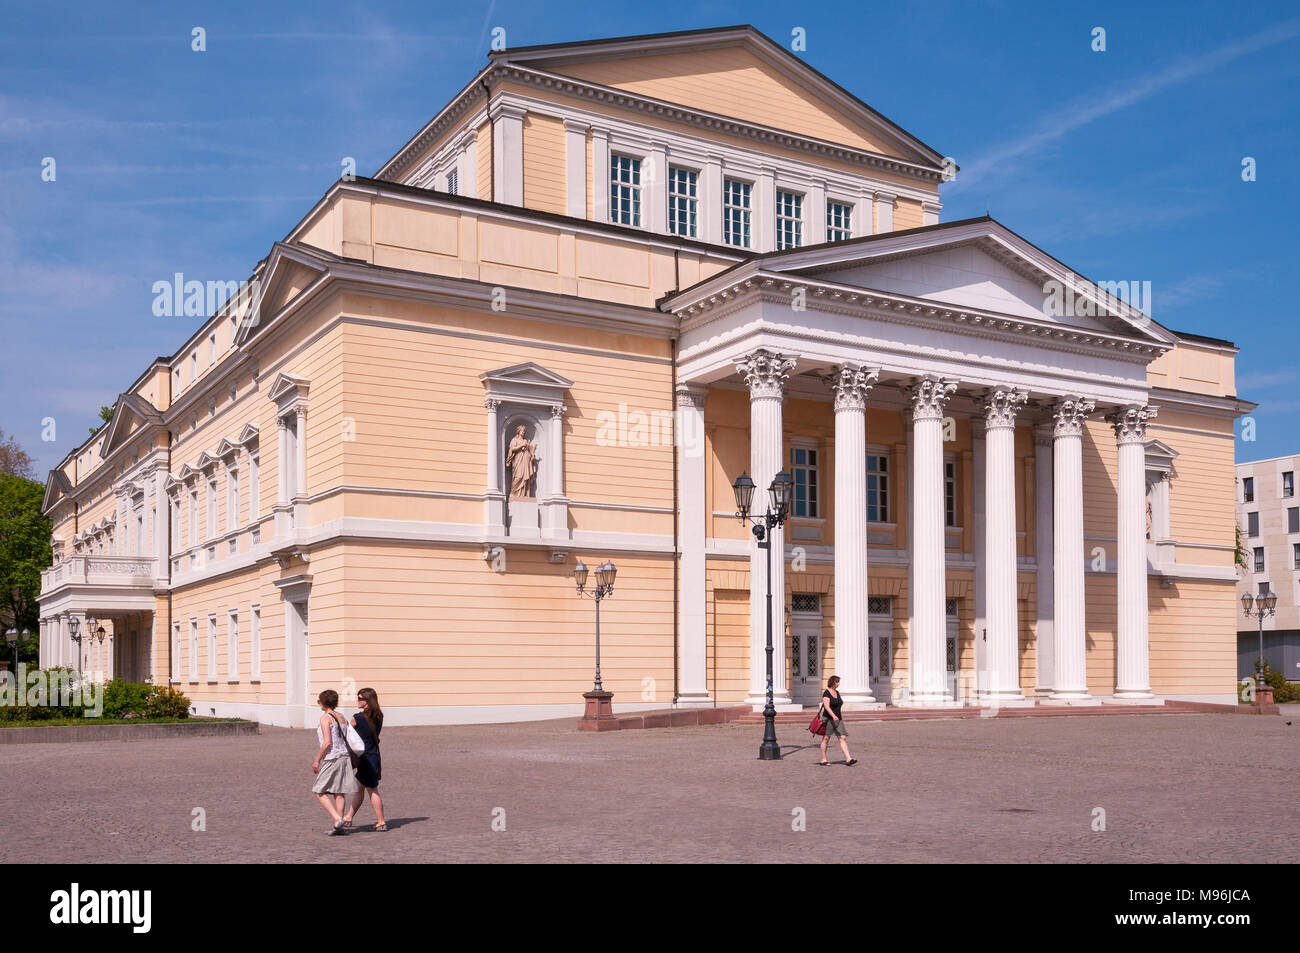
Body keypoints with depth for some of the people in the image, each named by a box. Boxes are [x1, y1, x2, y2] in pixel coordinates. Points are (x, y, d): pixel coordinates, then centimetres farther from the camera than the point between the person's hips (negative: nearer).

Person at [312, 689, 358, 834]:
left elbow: (327, 742, -16)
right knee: (339, 792, 8)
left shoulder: (325, 718, -9)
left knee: (319, 791, 3)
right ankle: (339, 826, 6)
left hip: (331, 758, -7)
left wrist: (317, 760, -9)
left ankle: (337, 819, -10)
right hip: (345, 756, 7)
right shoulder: (341, 717, 13)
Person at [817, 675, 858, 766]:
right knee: (826, 738, 3)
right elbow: (826, 706, -22)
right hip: (828, 719, -7)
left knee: (843, 738, -3)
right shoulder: (826, 693, -11)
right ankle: (823, 760, 11)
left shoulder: (837, 692, 14)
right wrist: (833, 716, -35)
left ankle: (848, 759, -8)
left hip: (838, 719, 7)